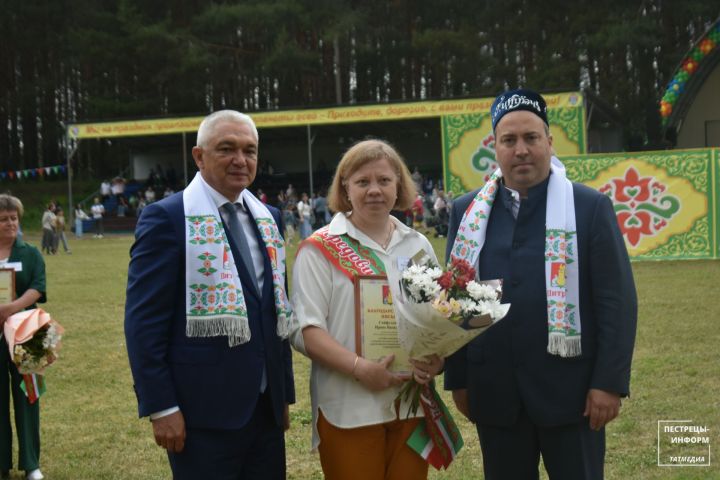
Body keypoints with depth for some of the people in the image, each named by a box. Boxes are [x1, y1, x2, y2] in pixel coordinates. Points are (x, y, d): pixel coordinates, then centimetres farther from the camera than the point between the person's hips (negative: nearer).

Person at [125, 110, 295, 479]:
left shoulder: (268, 219, 12)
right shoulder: (166, 218, -8)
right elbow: (143, 321, -12)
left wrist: (284, 393, 15)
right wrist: (160, 407, -15)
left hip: (265, 407, 6)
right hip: (202, 411, -6)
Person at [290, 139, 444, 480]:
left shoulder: (418, 245, 11)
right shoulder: (321, 249, -3)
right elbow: (304, 329, -10)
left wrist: (439, 358, -6)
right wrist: (359, 368, -22)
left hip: (413, 405, 4)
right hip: (349, 411, -4)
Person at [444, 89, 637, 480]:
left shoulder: (590, 206, -3)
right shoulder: (467, 211, 6)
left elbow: (617, 301, -5)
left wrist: (609, 382, -11)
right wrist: (458, 378, 7)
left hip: (570, 388, -2)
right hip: (495, 391, 3)